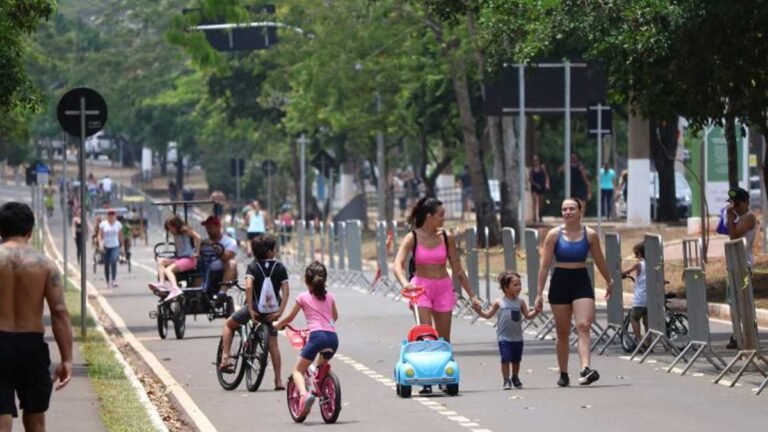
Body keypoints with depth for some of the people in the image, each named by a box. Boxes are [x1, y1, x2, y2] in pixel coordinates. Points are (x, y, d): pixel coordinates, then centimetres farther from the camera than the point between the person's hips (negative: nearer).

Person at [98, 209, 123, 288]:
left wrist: (121, 246, 12)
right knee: (106, 265, 5)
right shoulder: (103, 224, 0)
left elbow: (120, 236, 11)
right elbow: (100, 235, -1)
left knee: (114, 261, -22)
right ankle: (108, 282, 17)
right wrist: (101, 243, -15)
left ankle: (113, 280, -27)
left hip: (115, 246, -1)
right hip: (106, 247, 1)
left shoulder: (118, 224, 4)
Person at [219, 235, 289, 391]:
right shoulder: (280, 267, -1)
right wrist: (280, 311, -8)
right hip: (272, 310, 2)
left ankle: (225, 358, 9)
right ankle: (279, 380, 9)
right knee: (273, 344, 13)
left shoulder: (253, 267, -6)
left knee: (228, 325, 23)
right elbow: (286, 290, -9)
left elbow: (248, 286, -21)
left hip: (255, 308, -2)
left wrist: (250, 309, -18)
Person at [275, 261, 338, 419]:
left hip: (317, 335, -4)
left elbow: (290, 318, 20)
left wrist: (277, 325, 38)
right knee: (320, 368, 31)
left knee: (298, 370, 2)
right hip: (333, 336, 4)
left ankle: (304, 394, -26)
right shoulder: (329, 297, 20)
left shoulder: (303, 297, 10)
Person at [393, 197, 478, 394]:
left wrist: (471, 295, 11)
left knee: (444, 338, 6)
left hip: (443, 287, 3)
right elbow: (398, 264, -17)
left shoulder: (447, 238, 3)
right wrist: (405, 283, -36)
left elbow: (458, 269, 10)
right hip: (421, 286, -3)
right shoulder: (412, 238, -6)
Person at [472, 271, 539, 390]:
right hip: (504, 337, -3)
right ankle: (506, 381, 0)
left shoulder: (520, 302, 3)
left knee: (516, 359, 12)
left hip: (517, 337, 3)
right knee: (506, 359, -9)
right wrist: (479, 311, -10)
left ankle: (515, 378, 32)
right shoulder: (499, 302, -3)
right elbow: (488, 315, 5)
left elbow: (528, 316, 6)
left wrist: (536, 311, -11)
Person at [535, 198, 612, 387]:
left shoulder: (590, 235, 0)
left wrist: (609, 281, 27)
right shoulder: (554, 235, -2)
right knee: (562, 332, 7)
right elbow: (545, 265, 0)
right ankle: (563, 374, 17)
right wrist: (540, 293, -3)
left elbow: (599, 261, 15)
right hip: (560, 282, 0)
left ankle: (586, 369, -28)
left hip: (581, 282, 0)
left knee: (583, 326, -17)